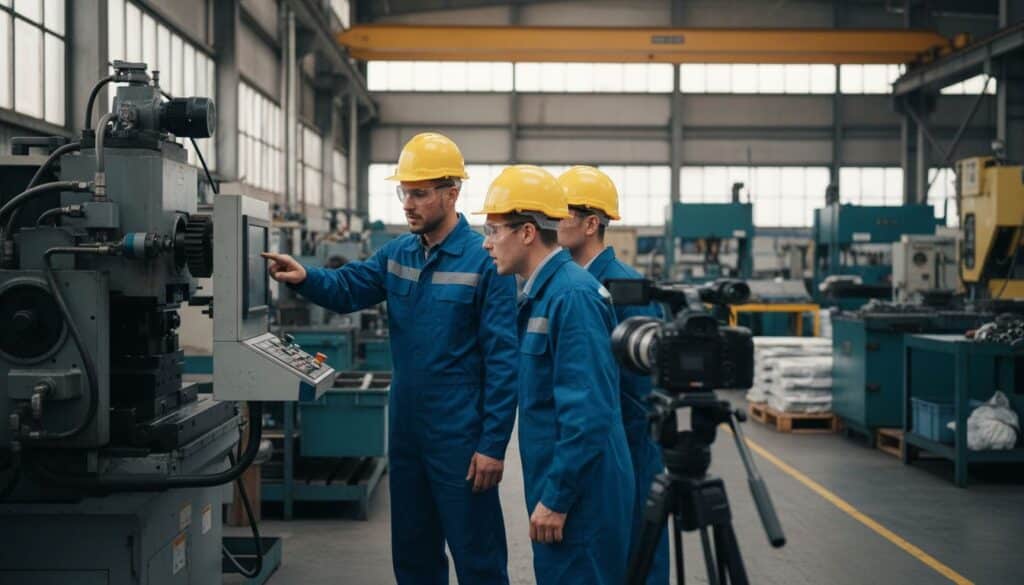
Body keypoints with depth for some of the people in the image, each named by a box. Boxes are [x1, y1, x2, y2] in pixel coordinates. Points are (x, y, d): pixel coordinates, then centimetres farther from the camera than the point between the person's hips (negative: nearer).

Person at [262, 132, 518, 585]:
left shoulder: (485, 261, -13)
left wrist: (493, 444, -17)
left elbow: (503, 362, -14)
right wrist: (304, 277, -21)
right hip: (406, 429, 7)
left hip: (459, 437, -7)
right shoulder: (397, 253, 8)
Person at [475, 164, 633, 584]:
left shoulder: (572, 296, -18)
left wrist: (556, 498, -19)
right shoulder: (540, 293, 11)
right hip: (555, 486, 9)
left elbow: (588, 413, -23)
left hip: (580, 493, -9)